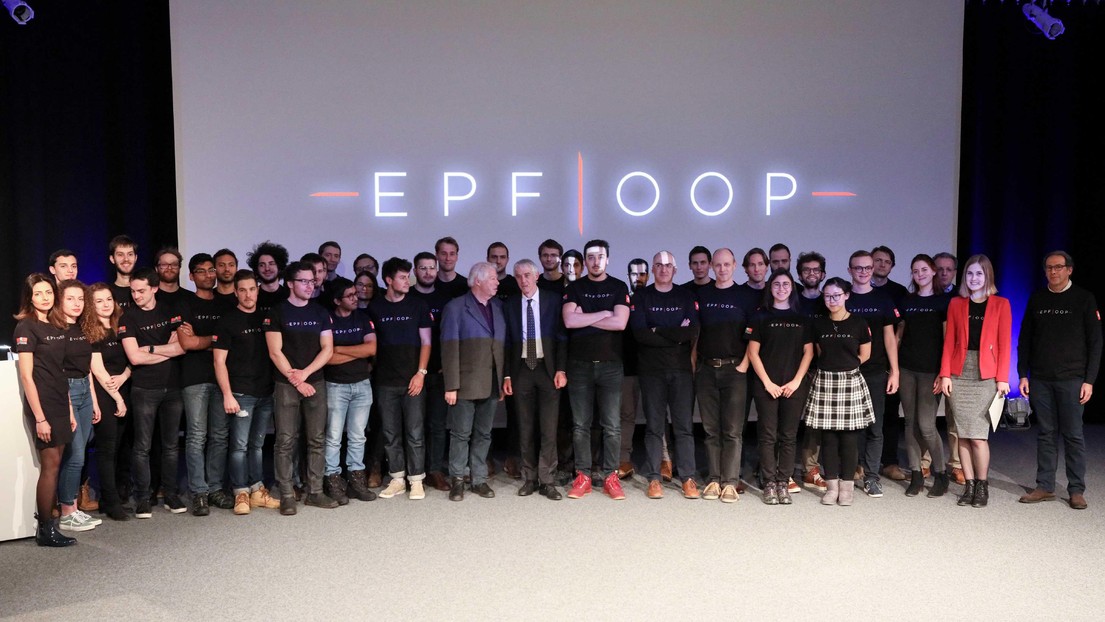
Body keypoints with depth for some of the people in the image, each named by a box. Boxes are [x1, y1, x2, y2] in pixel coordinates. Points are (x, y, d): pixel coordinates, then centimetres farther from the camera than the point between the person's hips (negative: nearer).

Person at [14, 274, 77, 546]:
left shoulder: (56, 327, 13)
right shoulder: (26, 327, -9)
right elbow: (27, 376, -13)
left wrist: (70, 410, 13)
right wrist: (39, 418, -17)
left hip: (60, 405, 7)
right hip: (43, 405, -7)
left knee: (53, 464, 9)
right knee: (51, 465, -4)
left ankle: (47, 522, 16)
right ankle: (45, 530, 5)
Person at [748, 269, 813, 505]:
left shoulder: (802, 318, 10)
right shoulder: (761, 317, 5)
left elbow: (808, 353, 7)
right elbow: (753, 353, 0)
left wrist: (796, 381, -5)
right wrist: (767, 383, -8)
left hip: (794, 386, 2)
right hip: (766, 385, -2)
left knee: (789, 436, 3)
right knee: (768, 435, -1)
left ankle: (783, 483, 9)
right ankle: (769, 484, 4)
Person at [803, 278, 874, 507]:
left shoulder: (859, 323, 0)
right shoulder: (819, 324, 6)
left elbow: (864, 355, 9)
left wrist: (844, 366, 12)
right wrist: (833, 366, 11)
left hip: (850, 382, -2)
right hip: (824, 382, 2)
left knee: (849, 437, 0)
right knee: (828, 437, 3)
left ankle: (846, 486, 10)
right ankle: (831, 485, 11)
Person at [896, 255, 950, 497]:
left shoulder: (943, 301, 1)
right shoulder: (907, 301, 12)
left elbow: (947, 339, -2)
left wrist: (944, 372, -8)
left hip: (930, 370, -4)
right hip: (907, 368, 4)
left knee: (926, 425, -8)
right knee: (911, 423, 5)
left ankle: (940, 474, 10)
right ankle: (916, 474, 13)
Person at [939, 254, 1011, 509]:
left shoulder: (1000, 304, 5)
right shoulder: (956, 304, 10)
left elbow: (1004, 343, 1)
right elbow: (949, 341, 7)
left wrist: (1002, 378, -5)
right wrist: (945, 374, -1)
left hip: (986, 375, -2)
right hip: (959, 374, 2)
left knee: (978, 435, -6)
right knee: (963, 434, 4)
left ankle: (982, 486, 10)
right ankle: (969, 486, 13)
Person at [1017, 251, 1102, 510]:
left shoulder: (1084, 299, 2)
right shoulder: (1037, 300, 10)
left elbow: (1095, 342, 0)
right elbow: (1024, 340, 12)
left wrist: (1089, 380, -7)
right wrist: (1023, 375, 4)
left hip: (1071, 379, -3)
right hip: (1040, 379, 3)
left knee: (1073, 434, 0)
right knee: (1045, 433, 6)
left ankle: (1076, 490, 7)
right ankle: (1045, 486, 12)